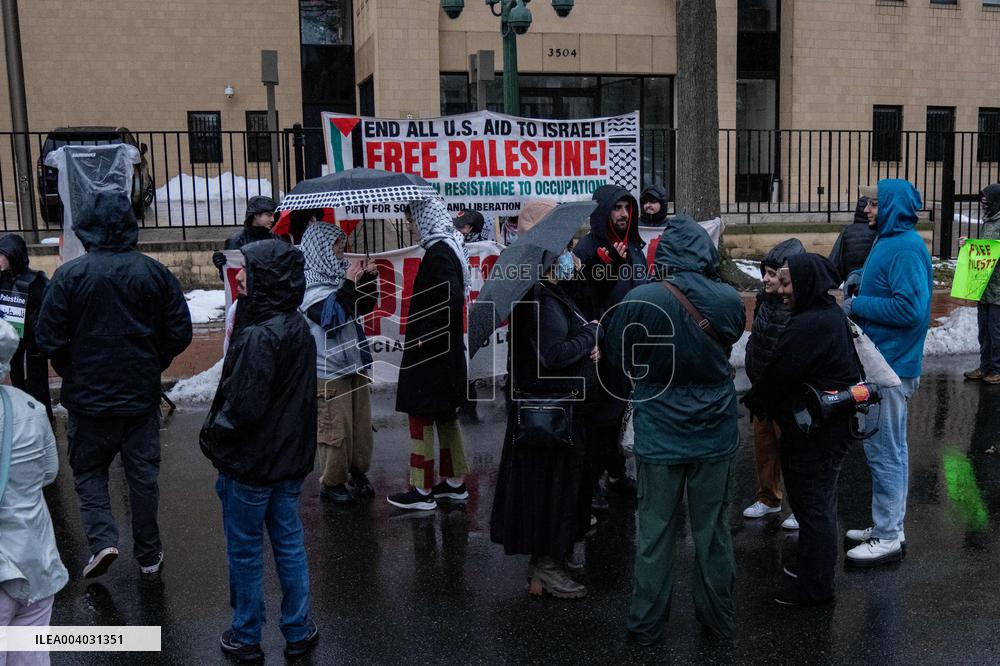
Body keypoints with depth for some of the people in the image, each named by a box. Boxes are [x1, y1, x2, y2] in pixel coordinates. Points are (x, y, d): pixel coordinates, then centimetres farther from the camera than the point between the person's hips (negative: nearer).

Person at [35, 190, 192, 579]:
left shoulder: (70, 275, -12)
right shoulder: (155, 273, -4)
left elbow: (49, 338, -10)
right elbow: (179, 333, -2)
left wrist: (71, 373, 9)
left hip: (88, 396, -2)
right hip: (142, 394, 2)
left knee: (88, 471, 15)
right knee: (143, 473, 12)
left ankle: (102, 539, -2)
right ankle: (148, 554, 20)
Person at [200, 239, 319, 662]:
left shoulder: (258, 336, -25)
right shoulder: (298, 327, 1)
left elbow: (242, 407, -24)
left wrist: (212, 436, -7)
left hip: (251, 462, -7)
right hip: (291, 456, 8)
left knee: (244, 550, 10)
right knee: (289, 542, 17)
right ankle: (298, 631, 28)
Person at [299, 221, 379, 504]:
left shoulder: (339, 273, 7)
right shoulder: (309, 284, -12)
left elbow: (364, 308, 14)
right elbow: (330, 317, -23)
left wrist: (369, 280, -1)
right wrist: (349, 285, -24)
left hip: (355, 363, 7)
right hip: (328, 370, -7)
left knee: (362, 424, 13)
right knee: (335, 430, 0)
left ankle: (358, 472, 29)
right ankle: (331, 482, 16)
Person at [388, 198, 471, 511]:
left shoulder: (438, 253, -19)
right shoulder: (449, 247, 10)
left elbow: (453, 299, -30)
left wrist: (424, 336, -21)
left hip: (431, 353, -10)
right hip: (447, 350, 10)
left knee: (421, 416, 0)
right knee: (445, 415, 17)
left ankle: (422, 490, 9)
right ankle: (455, 483, 27)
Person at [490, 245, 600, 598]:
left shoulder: (555, 297, 12)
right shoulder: (544, 302, -20)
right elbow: (553, 355, -29)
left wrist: (588, 345, -1)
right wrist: (592, 333, -16)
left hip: (559, 405, 11)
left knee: (559, 481, 18)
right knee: (553, 481, -1)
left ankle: (544, 560, 31)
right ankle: (547, 568, 12)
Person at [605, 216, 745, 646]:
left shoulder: (639, 300, -17)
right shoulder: (729, 300, -9)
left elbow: (618, 359, -3)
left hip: (659, 433, -2)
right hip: (716, 432, 2)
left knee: (654, 533, 11)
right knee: (713, 531, 15)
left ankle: (646, 625, 22)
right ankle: (719, 620, 30)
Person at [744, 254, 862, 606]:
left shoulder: (808, 326, -25)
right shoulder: (831, 314, 8)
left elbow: (777, 375, -20)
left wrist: (755, 402, -1)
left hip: (813, 432, -10)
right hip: (833, 425, 10)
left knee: (811, 504, 2)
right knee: (821, 500, 22)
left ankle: (815, 586, 15)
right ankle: (814, 565, 38)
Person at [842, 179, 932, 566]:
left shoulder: (906, 248, -19)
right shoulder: (890, 241, 13)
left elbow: (910, 307, -27)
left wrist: (857, 306, -18)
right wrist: (859, 284, 6)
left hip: (890, 367, -11)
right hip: (884, 360, 11)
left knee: (883, 451, -2)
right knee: (891, 449, 18)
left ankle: (887, 538, 8)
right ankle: (889, 526, 31)